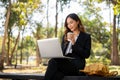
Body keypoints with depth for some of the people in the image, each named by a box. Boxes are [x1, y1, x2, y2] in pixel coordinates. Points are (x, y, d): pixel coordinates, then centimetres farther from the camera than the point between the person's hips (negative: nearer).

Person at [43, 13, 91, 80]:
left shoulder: (86, 36, 10)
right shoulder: (65, 36, 25)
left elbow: (86, 55, -2)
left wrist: (74, 42, -9)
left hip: (76, 65, -4)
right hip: (64, 62, 4)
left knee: (53, 61, -34)